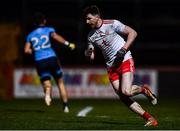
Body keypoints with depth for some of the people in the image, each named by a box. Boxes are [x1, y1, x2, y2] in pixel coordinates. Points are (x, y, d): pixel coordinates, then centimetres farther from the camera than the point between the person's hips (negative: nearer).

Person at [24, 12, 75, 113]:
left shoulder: (30, 35, 16)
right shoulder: (48, 30, 7)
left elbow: (27, 50, 7)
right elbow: (55, 36, -15)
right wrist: (67, 44, -22)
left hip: (39, 62, 2)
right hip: (51, 58, -2)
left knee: (47, 84, 4)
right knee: (60, 83, 14)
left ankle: (48, 93, -33)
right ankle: (66, 106, 9)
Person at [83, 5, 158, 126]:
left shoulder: (112, 24, -9)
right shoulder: (91, 36, 8)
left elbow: (133, 33, -7)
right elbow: (91, 56, 12)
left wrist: (123, 49, -17)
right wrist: (88, 52, -12)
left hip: (125, 61, -6)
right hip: (112, 67, 6)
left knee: (126, 92, -23)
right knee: (123, 97, -5)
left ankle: (144, 89, 10)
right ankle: (150, 119, 1)